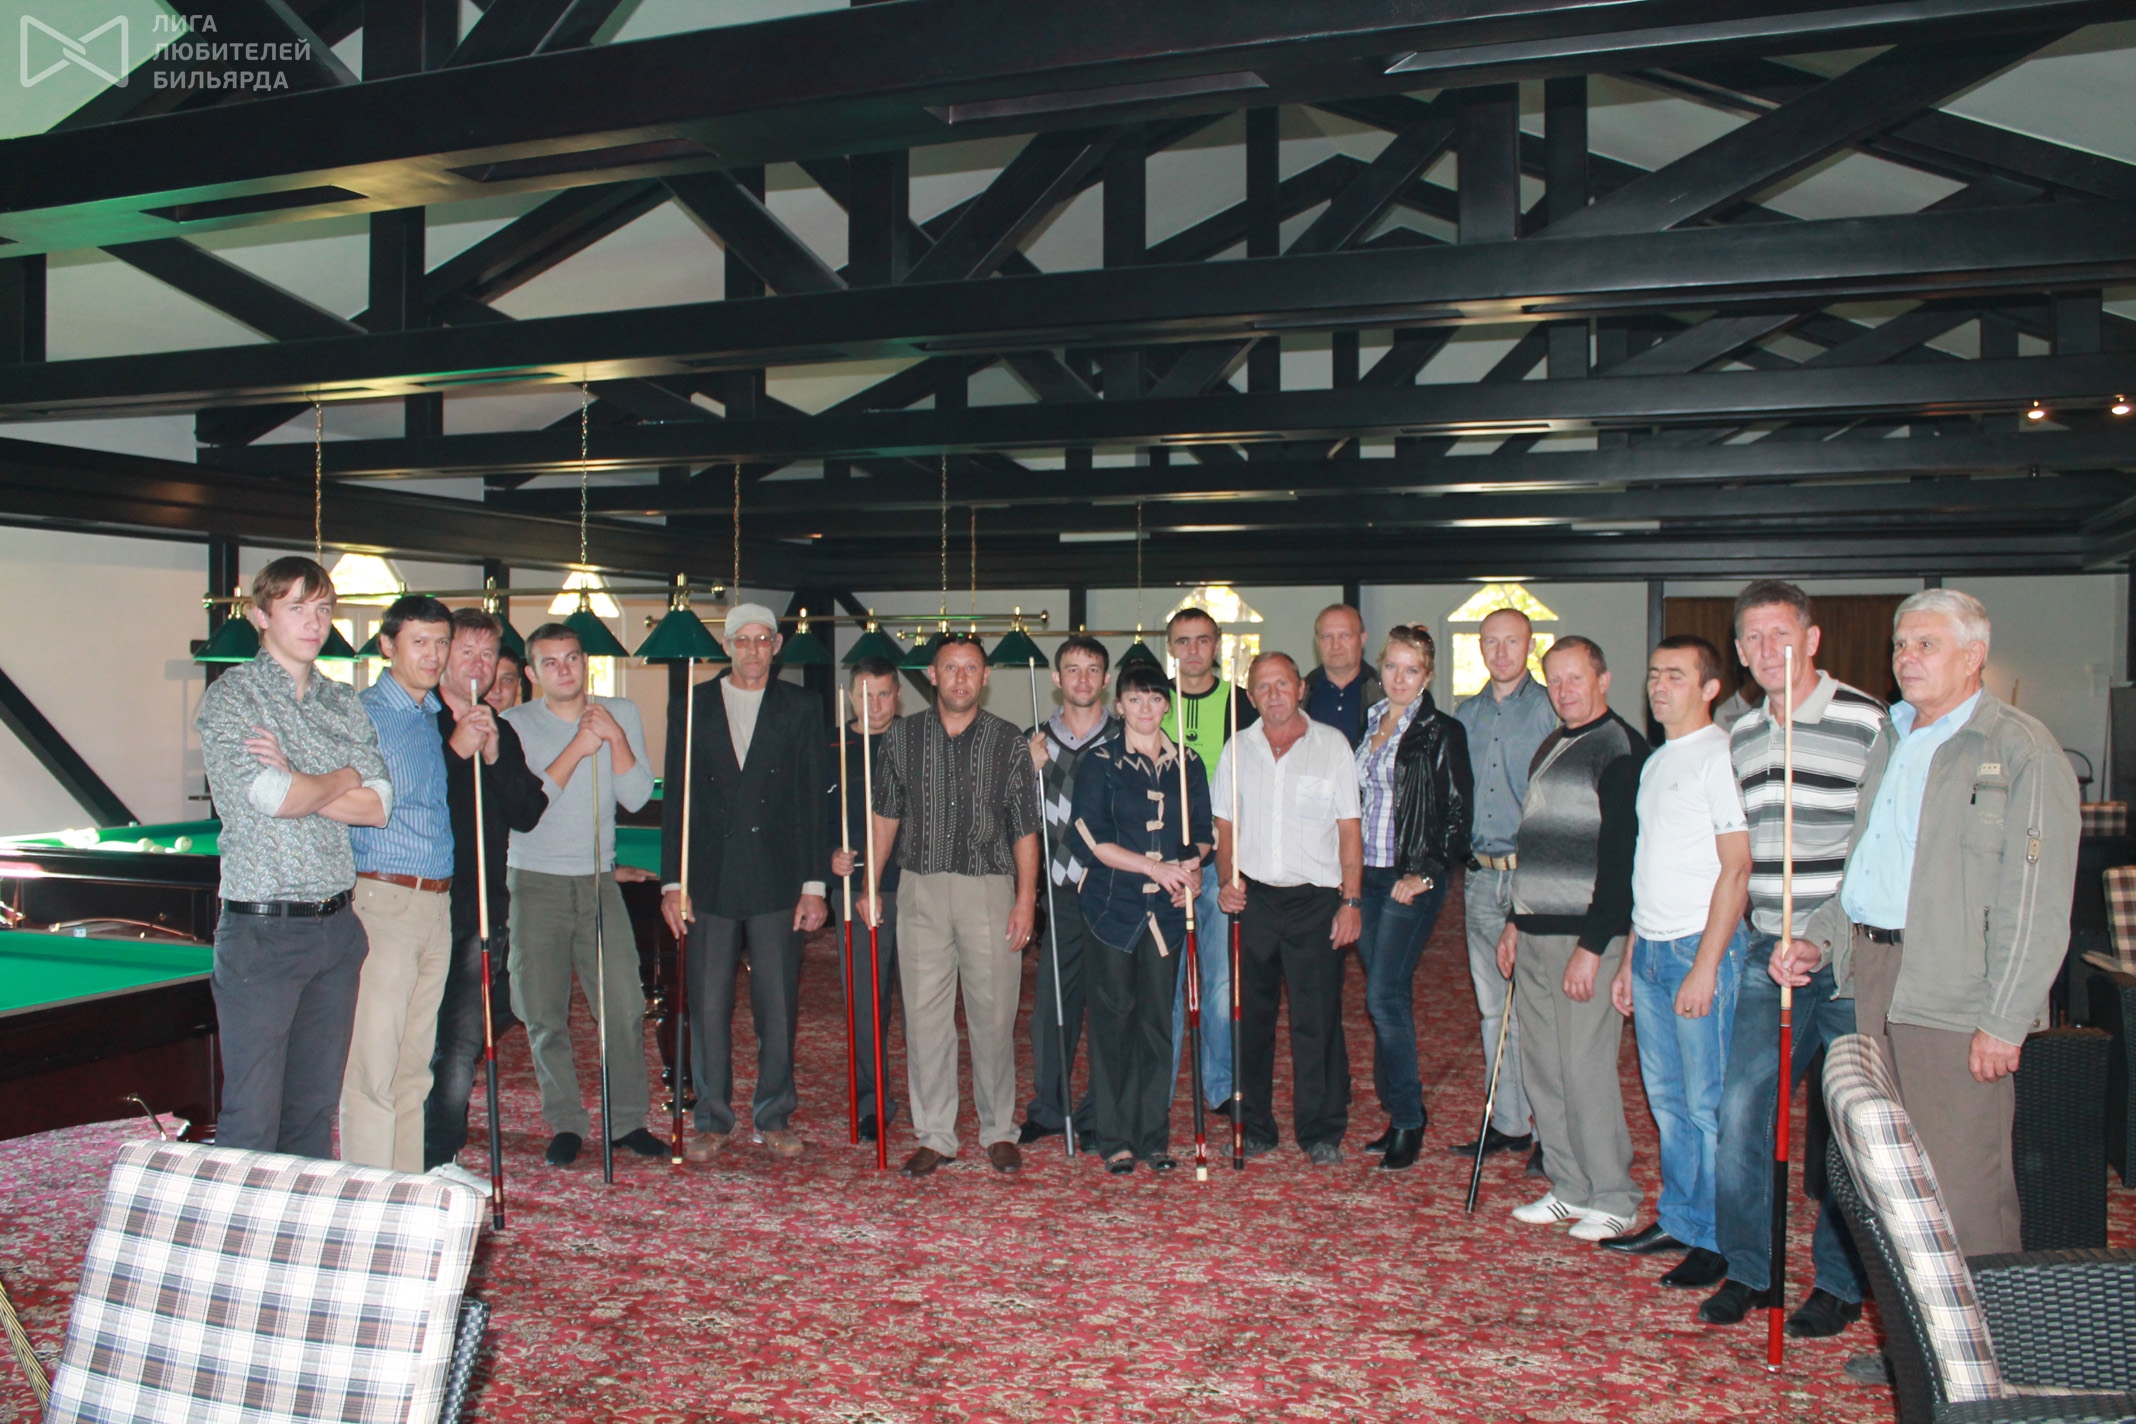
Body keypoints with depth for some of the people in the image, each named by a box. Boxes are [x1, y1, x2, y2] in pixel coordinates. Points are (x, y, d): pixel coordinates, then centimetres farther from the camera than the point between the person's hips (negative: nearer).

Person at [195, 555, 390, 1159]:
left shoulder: (345, 704, 12)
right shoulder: (229, 696, -5)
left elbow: (379, 806, 1)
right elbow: (275, 799, -18)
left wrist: (296, 782, -11)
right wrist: (345, 777, 0)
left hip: (336, 926, 6)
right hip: (262, 929, -5)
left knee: (317, 1105, 13)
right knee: (253, 1116, -1)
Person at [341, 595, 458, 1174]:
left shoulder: (435, 718, 17)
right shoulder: (361, 714, -7)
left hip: (437, 904, 7)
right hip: (384, 901, -7)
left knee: (415, 1068, 13)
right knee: (373, 1071, -6)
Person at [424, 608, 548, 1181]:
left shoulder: (502, 734, 16)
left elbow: (528, 814, 7)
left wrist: (496, 757, -6)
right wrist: (455, 750, -20)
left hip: (482, 905, 6)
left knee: (464, 1040, 12)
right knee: (418, 1036, -6)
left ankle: (441, 1159, 23)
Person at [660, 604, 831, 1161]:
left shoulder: (800, 708, 7)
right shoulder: (692, 706, 8)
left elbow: (813, 799, 4)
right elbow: (675, 799, 6)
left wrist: (814, 884, -2)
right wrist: (672, 882, -1)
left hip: (777, 880, 0)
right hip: (710, 881, 1)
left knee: (778, 1006, 4)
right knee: (708, 1006, 4)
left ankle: (773, 1117, 18)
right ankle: (713, 1120, 17)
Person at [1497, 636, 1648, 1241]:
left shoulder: (1620, 749, -10)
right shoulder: (1550, 747, 17)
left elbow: (1621, 856, -16)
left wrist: (1592, 946, -19)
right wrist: (1516, 922, 20)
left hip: (1587, 936, -8)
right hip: (1536, 935, 8)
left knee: (1585, 1069, -5)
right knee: (1542, 1070, 10)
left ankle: (1612, 1198, 10)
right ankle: (1569, 1188, 22)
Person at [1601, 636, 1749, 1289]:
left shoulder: (1720, 756, -10)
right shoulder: (1656, 762, 17)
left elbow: (1736, 869, -15)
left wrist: (1705, 966, -18)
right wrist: (1630, 960, 18)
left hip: (1702, 949, -8)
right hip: (1651, 949, 8)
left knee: (1707, 1104, -2)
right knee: (1667, 1097, 14)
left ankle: (1718, 1240, 9)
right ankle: (1677, 1221, 24)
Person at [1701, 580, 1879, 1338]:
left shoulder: (1866, 723, -9)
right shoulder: (1741, 737, 11)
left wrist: (1823, 937, -19)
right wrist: (1769, 938, 14)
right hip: (1771, 952, 5)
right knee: (1741, 1107, 2)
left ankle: (1841, 1283, 20)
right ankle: (1746, 1268, 17)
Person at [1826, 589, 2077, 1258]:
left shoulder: (2022, 749, -7)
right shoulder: (1890, 740, 17)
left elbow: (2036, 902, -13)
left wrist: (2005, 1022, -17)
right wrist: (1814, 941, 12)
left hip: (1953, 1000, -7)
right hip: (1871, 976, 7)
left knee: (1963, 1189, -4)